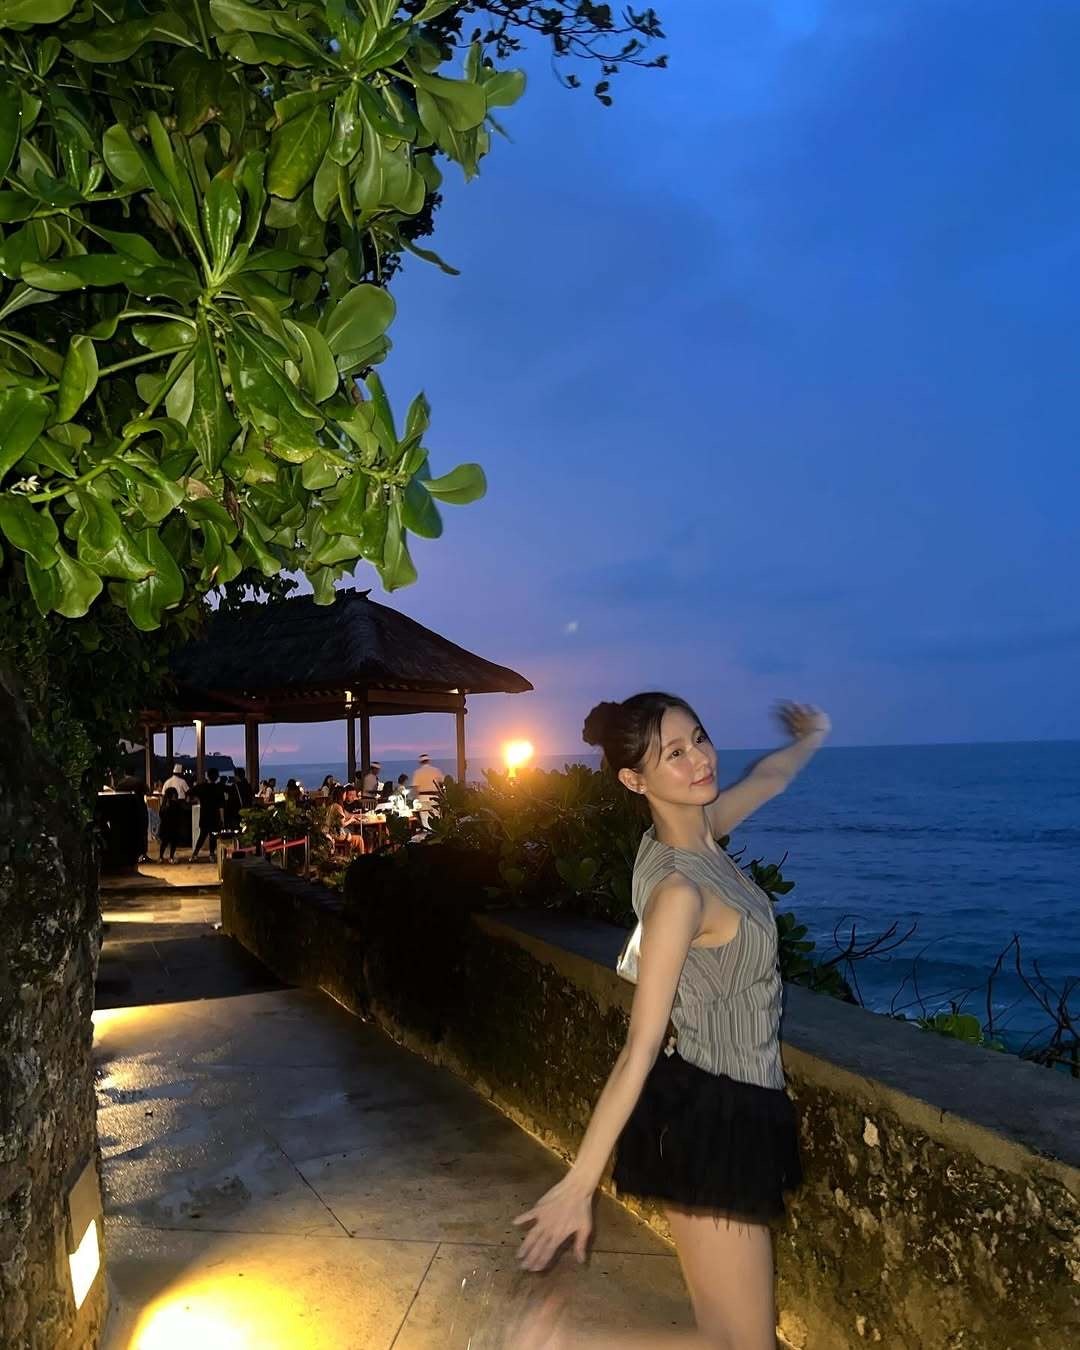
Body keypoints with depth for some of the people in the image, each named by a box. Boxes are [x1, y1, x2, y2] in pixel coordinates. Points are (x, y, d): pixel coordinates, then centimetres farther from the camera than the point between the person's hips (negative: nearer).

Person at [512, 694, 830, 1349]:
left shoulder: (699, 829, -1)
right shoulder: (679, 890, -25)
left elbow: (768, 777, 22)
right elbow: (640, 1049, -24)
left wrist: (812, 736, 41)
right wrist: (579, 1185, -23)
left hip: (729, 1110, 8)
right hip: (710, 1119, -8)